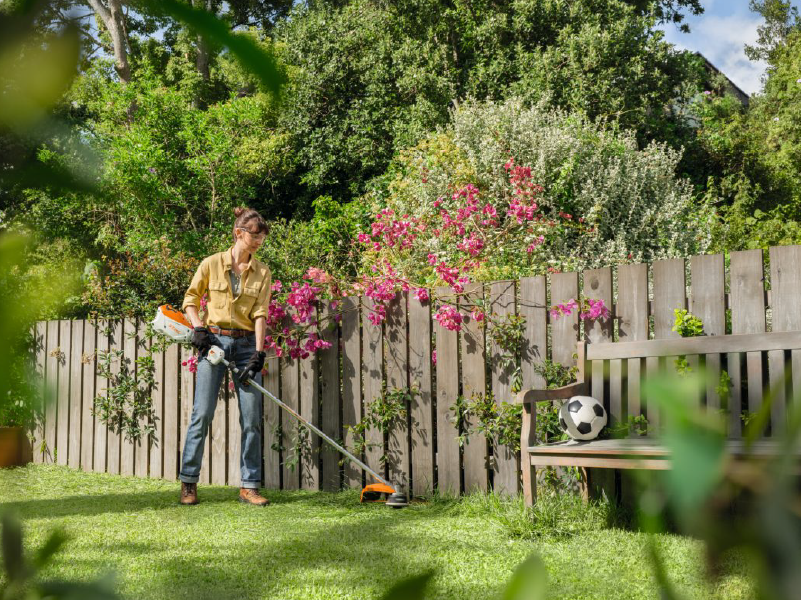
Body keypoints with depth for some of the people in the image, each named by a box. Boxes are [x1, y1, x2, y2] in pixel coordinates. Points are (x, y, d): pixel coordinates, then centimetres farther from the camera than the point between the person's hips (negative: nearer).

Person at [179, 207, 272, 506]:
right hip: (213, 340, -2)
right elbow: (190, 299, 8)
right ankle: (188, 482, 6)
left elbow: (260, 313, -1)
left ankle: (249, 486, 5)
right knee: (202, 413, -5)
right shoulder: (212, 264, 1)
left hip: (246, 344, 2)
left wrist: (258, 353, -11)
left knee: (252, 417, -2)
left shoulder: (262, 272, 6)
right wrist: (198, 327, -9)